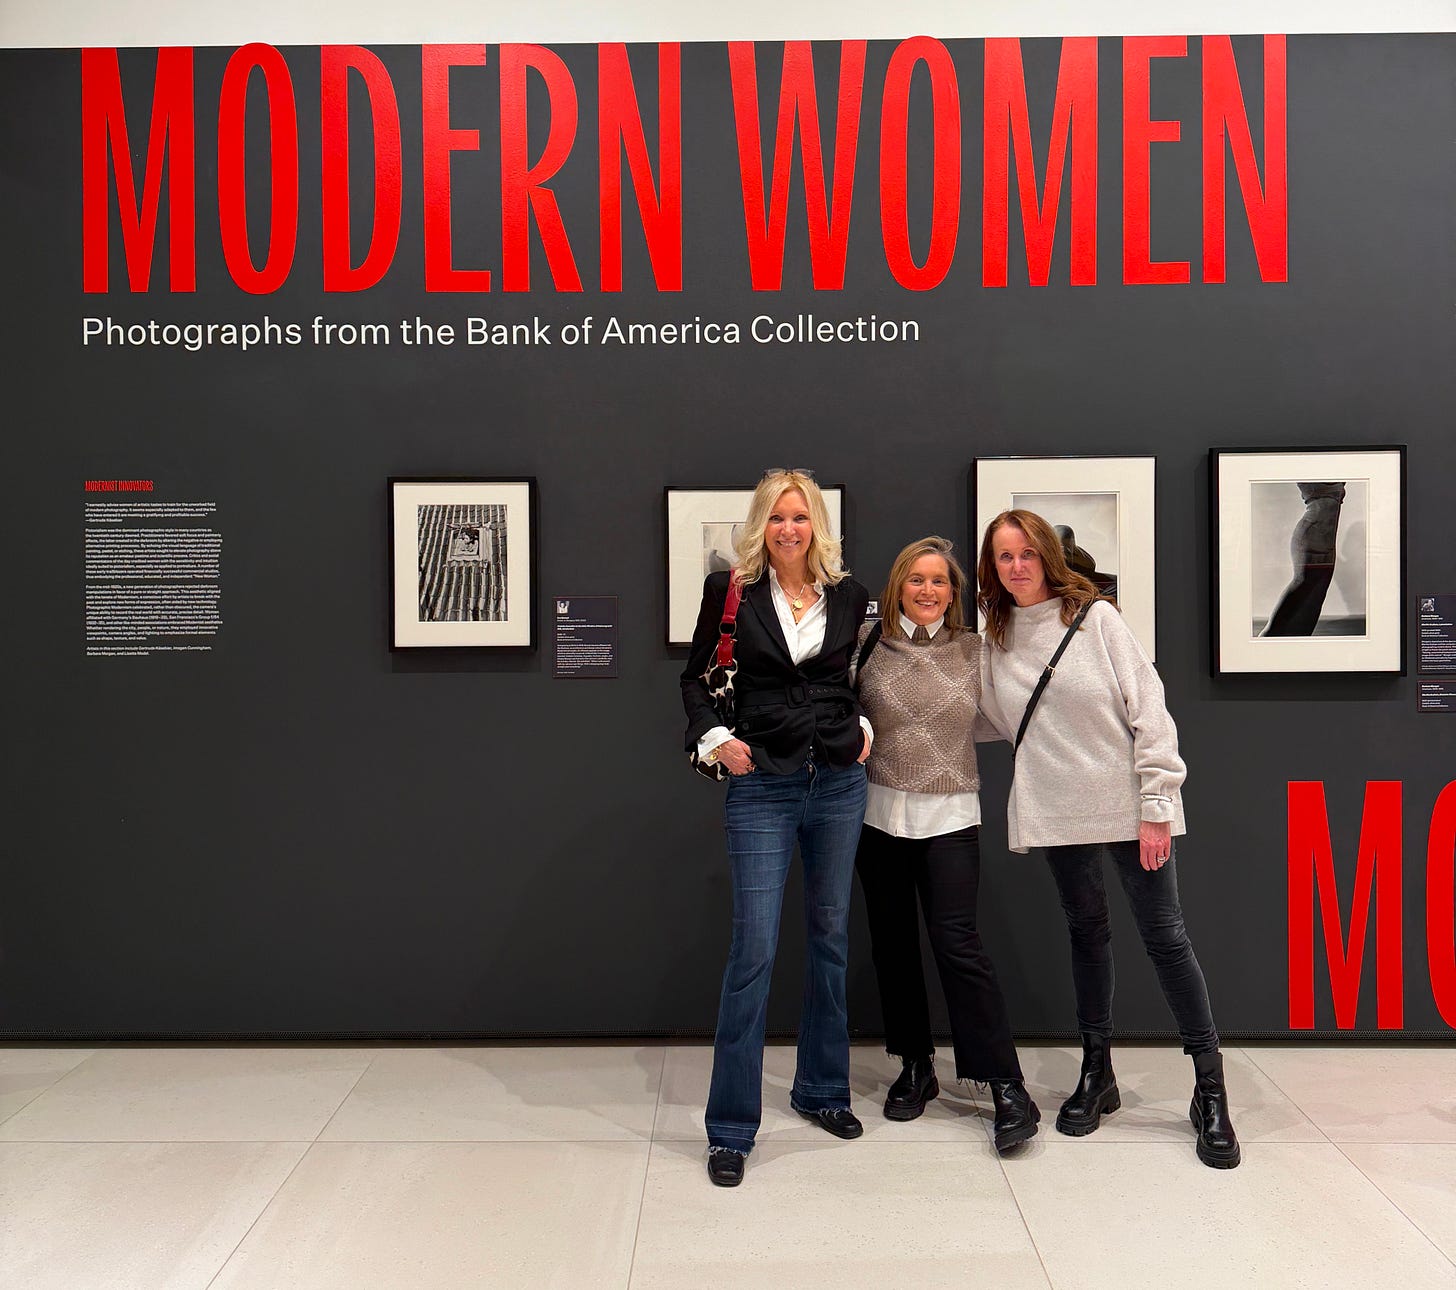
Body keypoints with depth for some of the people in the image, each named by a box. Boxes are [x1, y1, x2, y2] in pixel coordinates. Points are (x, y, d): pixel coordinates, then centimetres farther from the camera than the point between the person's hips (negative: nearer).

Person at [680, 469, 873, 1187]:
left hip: (839, 783, 4)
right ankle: (730, 1128, 7)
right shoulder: (730, 590, -2)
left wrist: (865, 726, 5)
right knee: (754, 949, -6)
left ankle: (821, 1089, 33)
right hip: (761, 786, -3)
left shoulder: (849, 594, 5)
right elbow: (694, 676, 5)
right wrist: (715, 739, -9)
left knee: (831, 939, 14)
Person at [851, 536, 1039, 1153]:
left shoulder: (972, 650, 4)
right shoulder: (868, 645, 1)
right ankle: (915, 1067, 27)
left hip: (950, 815, -1)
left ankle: (1008, 1087, 1)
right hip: (880, 813, 2)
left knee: (957, 942, -8)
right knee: (893, 943, 9)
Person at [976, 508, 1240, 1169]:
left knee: (1164, 934, -1)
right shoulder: (996, 642, 7)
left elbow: (1147, 707, -8)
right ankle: (1097, 1072, 27)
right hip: (1059, 811, 4)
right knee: (1086, 932, 13)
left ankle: (1210, 1088, 11)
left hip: (1128, 806, -3)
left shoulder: (1095, 617, -6)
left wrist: (1156, 805, -12)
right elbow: (989, 718, 17)